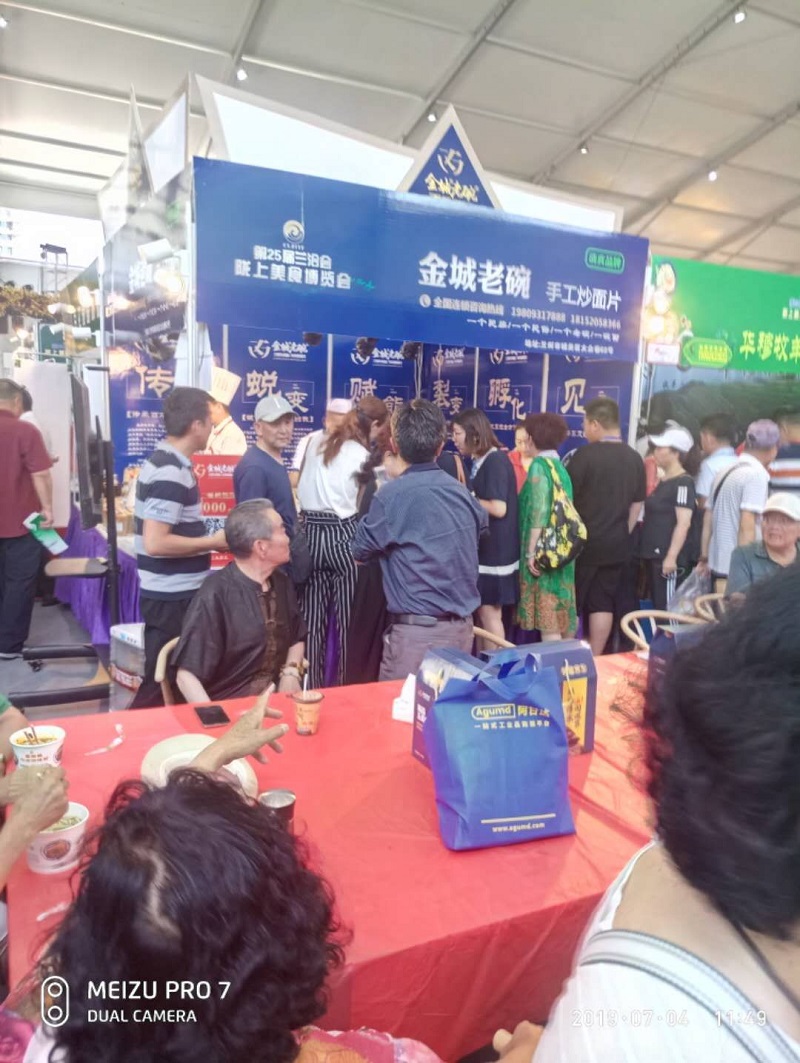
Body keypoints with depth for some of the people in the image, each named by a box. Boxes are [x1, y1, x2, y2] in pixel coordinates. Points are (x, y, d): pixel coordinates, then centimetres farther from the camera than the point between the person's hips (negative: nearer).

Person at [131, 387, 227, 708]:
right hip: (173, 597, -10)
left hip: (172, 593, 10)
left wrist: (204, 540, 12)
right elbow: (155, 543, -26)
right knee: (162, 683, 3)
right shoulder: (171, 473, -21)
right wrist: (213, 542, -17)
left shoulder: (164, 461, 10)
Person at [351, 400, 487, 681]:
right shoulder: (461, 491, 3)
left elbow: (360, 550, 0)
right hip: (463, 628, 7)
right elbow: (482, 526, 25)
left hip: (418, 632, -6)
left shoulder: (393, 494, -15)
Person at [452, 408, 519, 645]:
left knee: (489, 612, -1)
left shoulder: (495, 461, -15)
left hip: (494, 547, -9)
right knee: (481, 611, 13)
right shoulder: (479, 461, 13)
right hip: (482, 545, 9)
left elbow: (498, 508, -22)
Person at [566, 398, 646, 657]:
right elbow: (637, 504, 12)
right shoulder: (634, 458, 5)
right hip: (618, 544, 5)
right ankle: (593, 659, 15)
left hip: (584, 543, -5)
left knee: (571, 604, 7)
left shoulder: (584, 455, -14)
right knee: (603, 604, 9)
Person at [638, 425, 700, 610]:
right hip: (654, 555, 9)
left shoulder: (683, 483, -11)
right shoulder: (663, 482, 16)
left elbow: (683, 523, -19)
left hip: (669, 558, -9)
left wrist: (671, 557, -24)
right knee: (657, 608, 13)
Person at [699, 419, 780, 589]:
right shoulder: (757, 474, -11)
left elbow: (708, 519, 15)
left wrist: (704, 556, 20)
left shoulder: (725, 472, 12)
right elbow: (747, 525, -19)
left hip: (717, 565, 8)